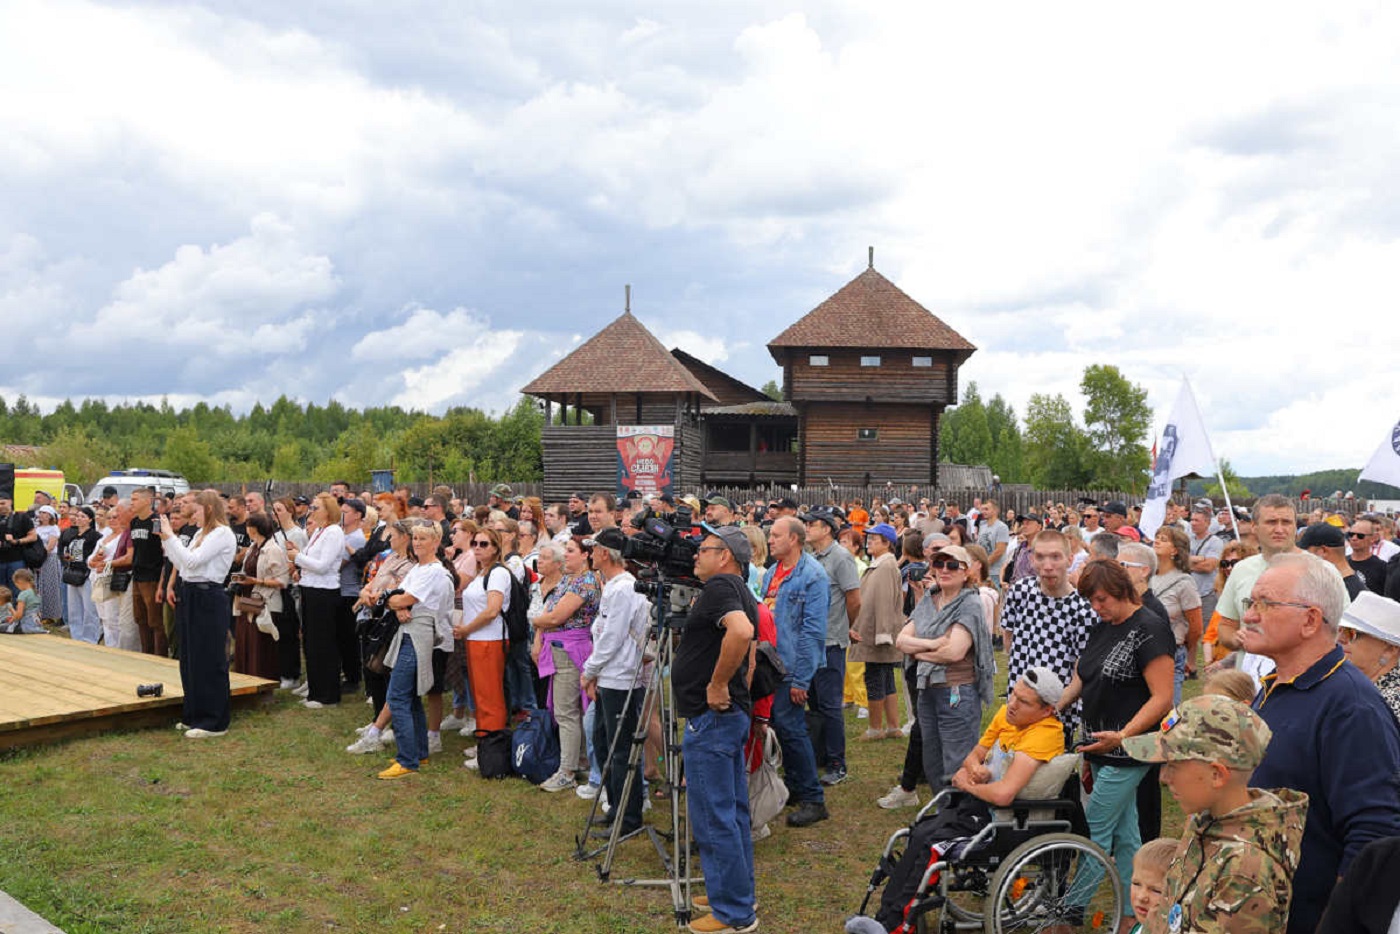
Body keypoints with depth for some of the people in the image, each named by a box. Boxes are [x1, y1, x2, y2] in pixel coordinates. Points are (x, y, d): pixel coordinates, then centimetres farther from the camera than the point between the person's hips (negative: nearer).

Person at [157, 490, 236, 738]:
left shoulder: (222, 534, -12)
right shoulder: (201, 534, 16)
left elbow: (192, 561, -20)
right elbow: (181, 564, 14)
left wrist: (170, 536, -13)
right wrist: (166, 540, 11)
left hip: (208, 599, -10)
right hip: (190, 596, 10)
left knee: (208, 661, -4)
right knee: (190, 660, 14)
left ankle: (214, 722, 3)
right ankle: (195, 715, 25)